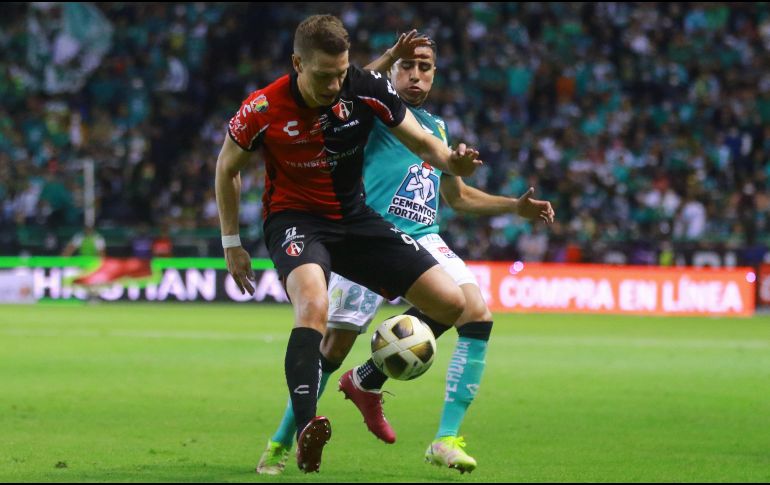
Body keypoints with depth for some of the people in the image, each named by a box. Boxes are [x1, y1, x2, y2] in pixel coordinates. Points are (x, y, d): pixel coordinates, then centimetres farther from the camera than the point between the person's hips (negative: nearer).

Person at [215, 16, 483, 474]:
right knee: (313, 304, -38)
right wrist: (232, 244, 2)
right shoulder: (263, 109, -19)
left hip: (354, 216, 5)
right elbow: (228, 166, 0)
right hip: (295, 218, -5)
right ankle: (305, 431, -46)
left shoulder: (368, 88, -13)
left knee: (452, 303, -3)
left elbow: (423, 142, -2)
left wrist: (451, 160, -26)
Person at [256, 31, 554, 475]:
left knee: (478, 313, -19)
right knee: (334, 347, -8)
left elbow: (458, 196, 34)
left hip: (423, 239, 5)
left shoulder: (436, 127, 22)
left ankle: (447, 441, -15)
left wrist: (516, 206, 23)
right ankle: (280, 444, 13)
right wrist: (389, 58, -27)